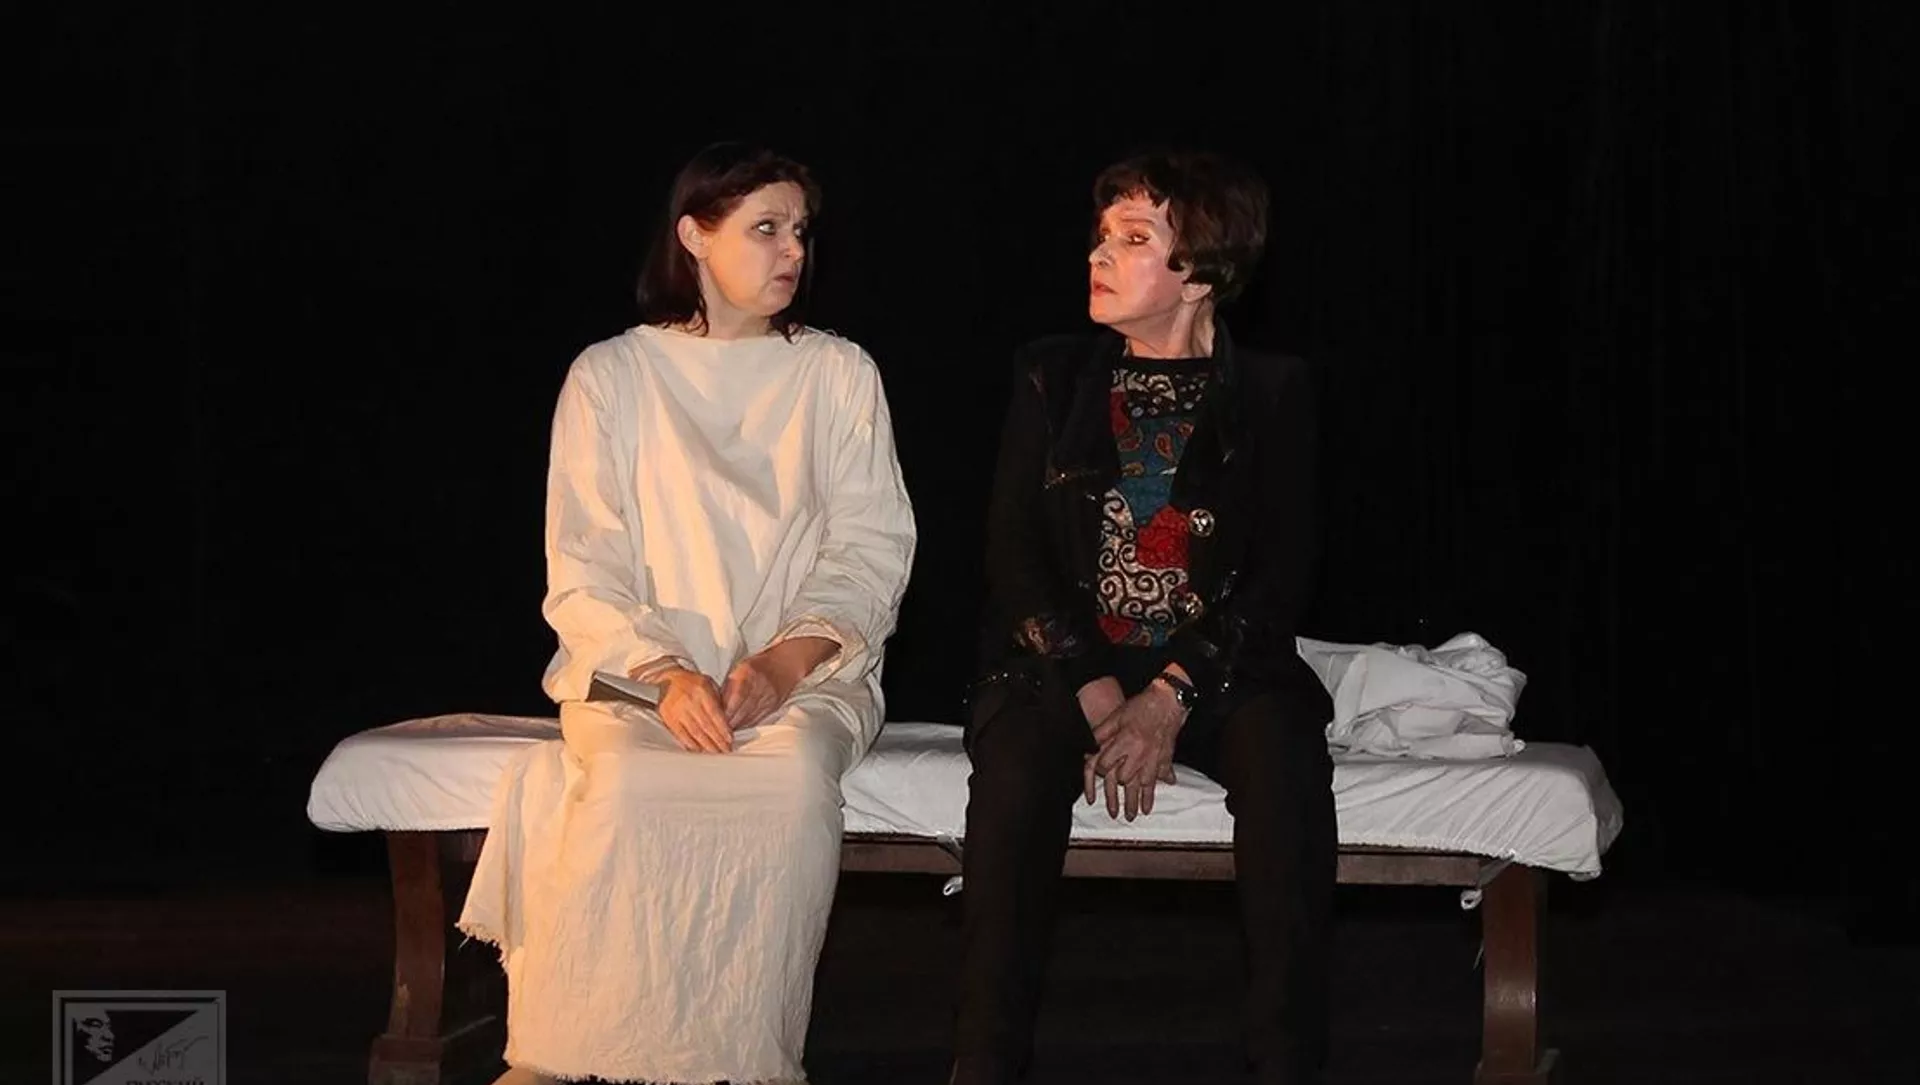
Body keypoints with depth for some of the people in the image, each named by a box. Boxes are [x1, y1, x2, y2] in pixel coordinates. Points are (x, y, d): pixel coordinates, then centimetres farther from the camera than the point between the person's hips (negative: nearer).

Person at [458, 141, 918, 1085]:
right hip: (639, 664, -1)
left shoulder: (838, 374, 13)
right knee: (629, 783, -35)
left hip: (804, 672, 1)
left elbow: (870, 554, 6)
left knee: (795, 777, -35)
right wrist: (663, 674, -16)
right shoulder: (611, 377, 10)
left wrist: (782, 664, -12)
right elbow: (583, 572, 3)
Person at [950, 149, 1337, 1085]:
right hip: (1063, 664, 1)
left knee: (1283, 750, -34)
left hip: (1216, 672, -1)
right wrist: (1097, 695, -12)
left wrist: (1168, 698, -16)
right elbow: (1013, 557, 3)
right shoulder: (1051, 376, 9)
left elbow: (1281, 576, -2)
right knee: (1018, 752, -33)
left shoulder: (1271, 391, 5)